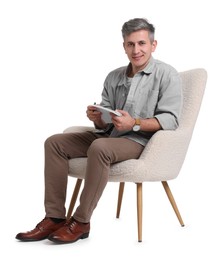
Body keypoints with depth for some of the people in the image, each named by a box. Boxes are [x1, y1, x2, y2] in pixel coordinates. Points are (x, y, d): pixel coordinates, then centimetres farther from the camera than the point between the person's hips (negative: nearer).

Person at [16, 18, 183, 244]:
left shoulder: (167, 75, -4)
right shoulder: (114, 77, 13)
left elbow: (170, 119, -14)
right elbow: (105, 124, 11)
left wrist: (134, 123, -27)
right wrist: (98, 119, -13)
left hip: (141, 141, -7)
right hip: (108, 136, 7)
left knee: (100, 147, -36)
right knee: (55, 143, -6)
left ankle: (81, 222, -22)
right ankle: (55, 217, -11)